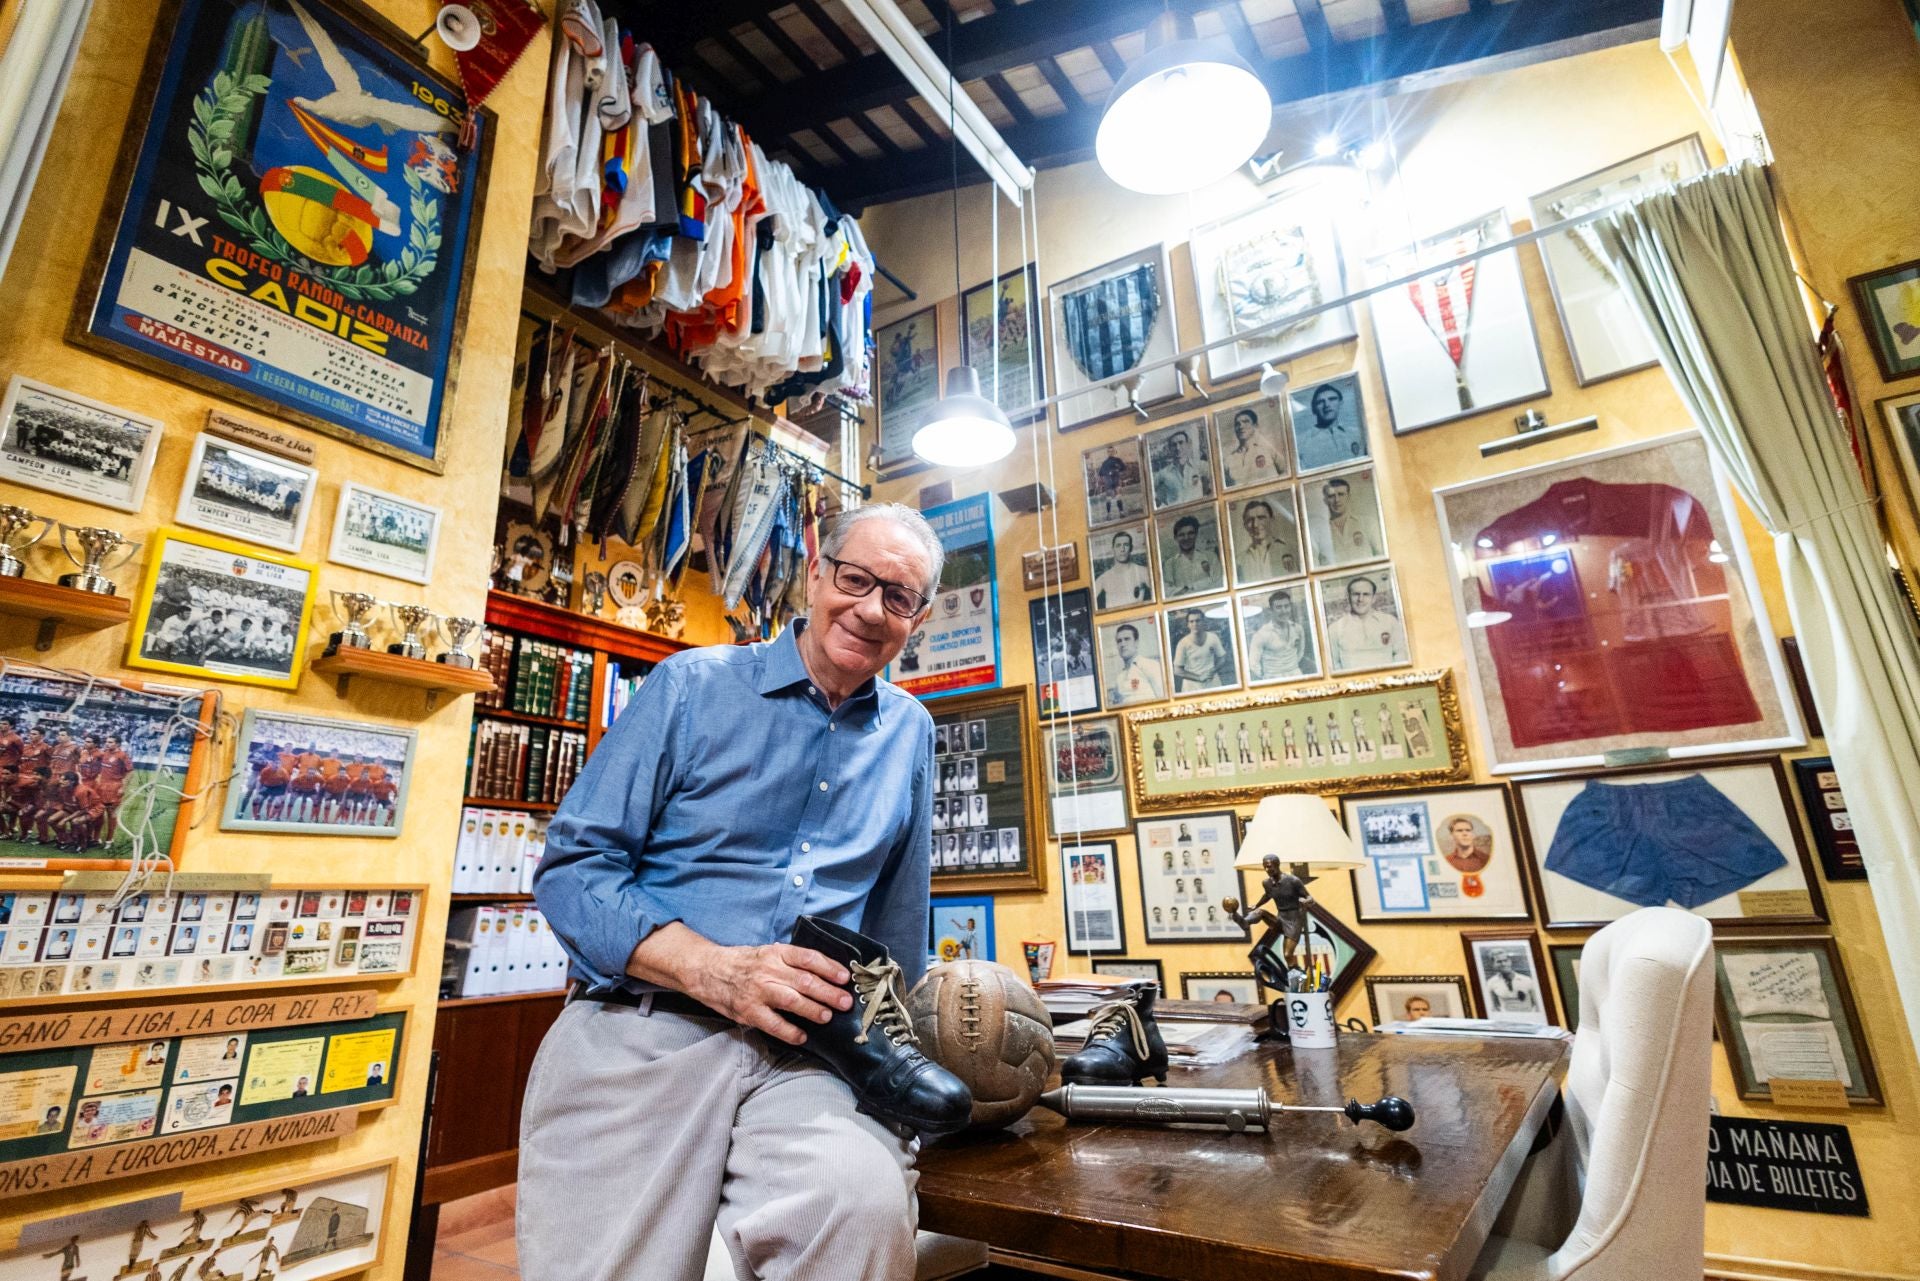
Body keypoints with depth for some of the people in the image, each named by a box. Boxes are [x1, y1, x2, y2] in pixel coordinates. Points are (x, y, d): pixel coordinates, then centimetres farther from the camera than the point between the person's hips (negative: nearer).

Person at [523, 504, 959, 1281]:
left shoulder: (910, 732, 11)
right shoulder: (693, 685, 1)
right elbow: (572, 867, -3)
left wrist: (890, 1027, 17)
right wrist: (716, 970, -15)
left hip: (807, 1052, 2)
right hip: (638, 1031, -1)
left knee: (867, 1205, -27)